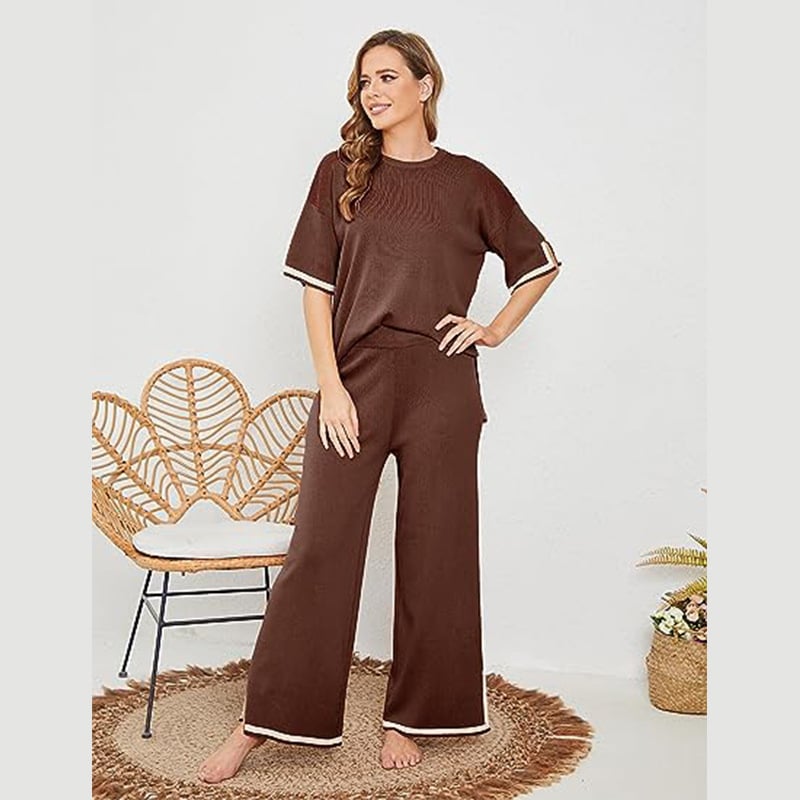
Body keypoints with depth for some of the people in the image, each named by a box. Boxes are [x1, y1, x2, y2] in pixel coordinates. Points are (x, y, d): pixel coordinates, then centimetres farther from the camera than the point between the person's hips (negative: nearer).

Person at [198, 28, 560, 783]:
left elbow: (540, 261, 17)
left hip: (441, 386, 1)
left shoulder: (469, 181, 6)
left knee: (434, 553, 6)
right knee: (318, 550, 0)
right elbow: (316, 284, 2)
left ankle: (408, 718, 22)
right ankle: (260, 722, 11)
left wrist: (497, 328, 4)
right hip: (355, 377, 0)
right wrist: (329, 385, -7)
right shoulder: (341, 171, 6)